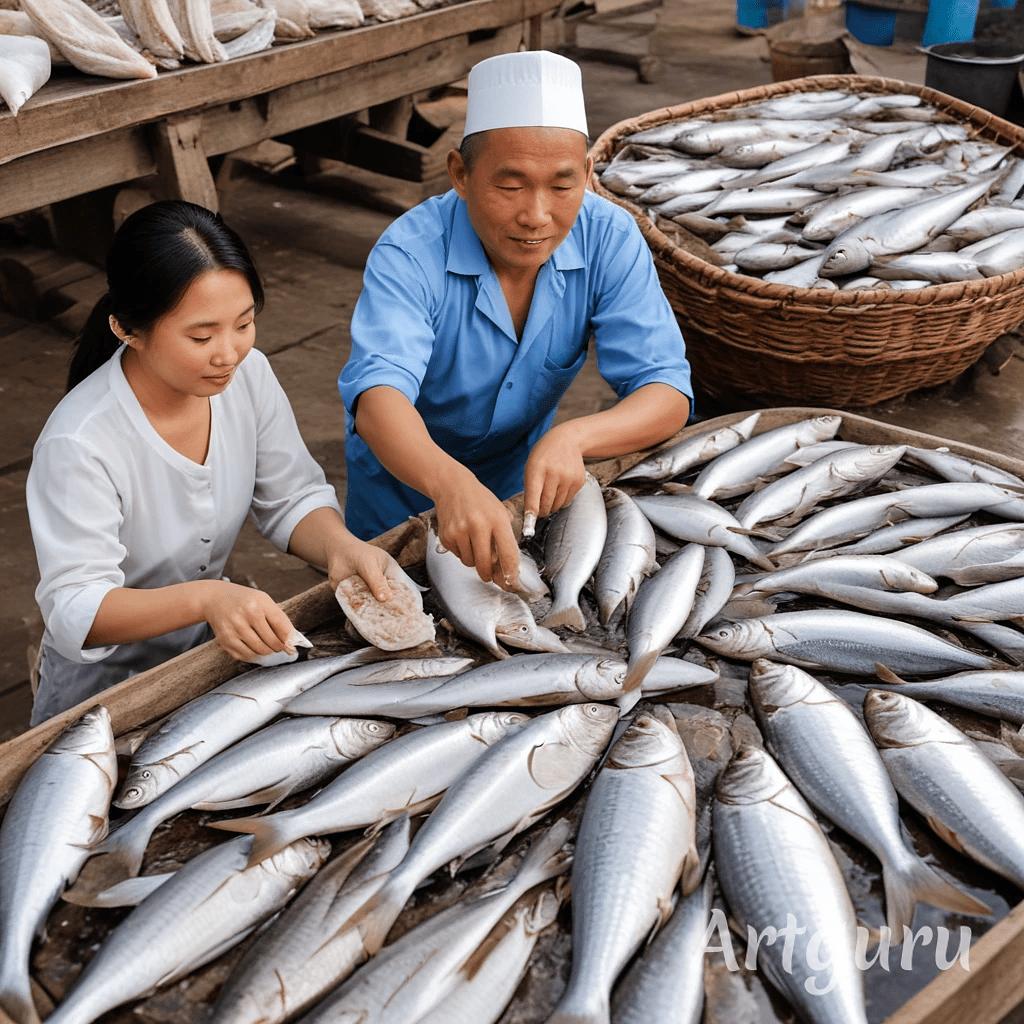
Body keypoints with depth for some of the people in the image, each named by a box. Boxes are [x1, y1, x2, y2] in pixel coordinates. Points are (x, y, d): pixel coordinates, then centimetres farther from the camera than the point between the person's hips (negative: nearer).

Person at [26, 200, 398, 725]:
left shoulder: (249, 374, -10)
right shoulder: (78, 445, -28)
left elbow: (293, 499, -3)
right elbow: (75, 611, -29)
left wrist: (339, 546, -25)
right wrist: (206, 598, -46)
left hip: (216, 650, 5)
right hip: (105, 690, -4)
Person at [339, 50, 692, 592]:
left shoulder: (610, 239, -24)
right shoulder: (411, 252, -33)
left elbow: (667, 394, -28)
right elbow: (379, 395, -49)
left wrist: (572, 437, -50)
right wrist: (450, 483, -71)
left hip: (523, 468, 3)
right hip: (406, 481, -2)